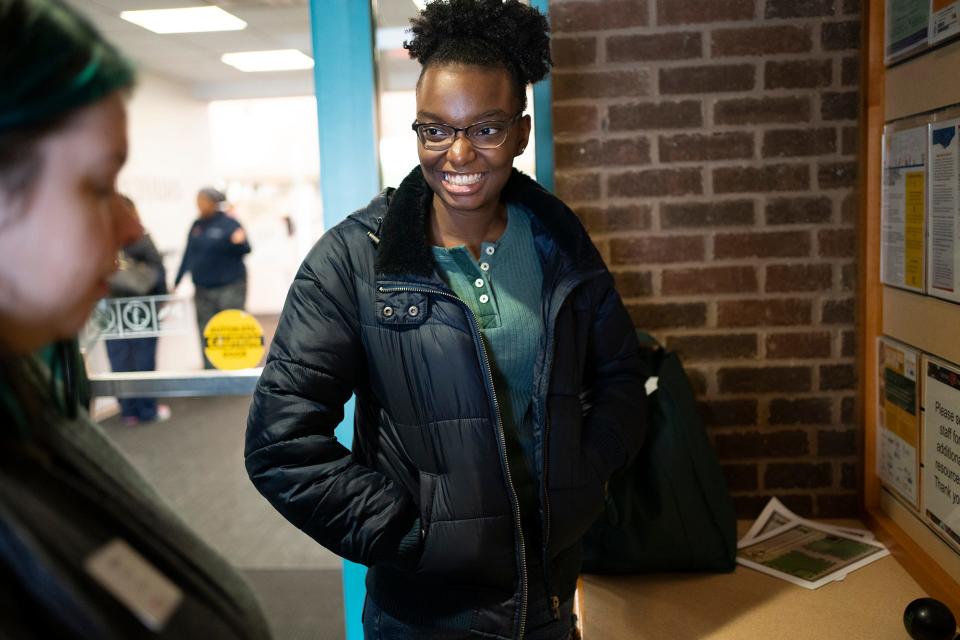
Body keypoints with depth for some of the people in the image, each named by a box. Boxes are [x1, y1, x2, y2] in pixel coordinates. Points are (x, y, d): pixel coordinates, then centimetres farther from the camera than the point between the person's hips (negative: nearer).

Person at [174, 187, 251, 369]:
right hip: (203, 290, 6)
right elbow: (188, 255, 19)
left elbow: (245, 250, -9)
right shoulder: (196, 226, 12)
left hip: (230, 288, -6)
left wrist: (239, 241, -32)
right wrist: (176, 283, 21)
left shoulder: (229, 223, -5)